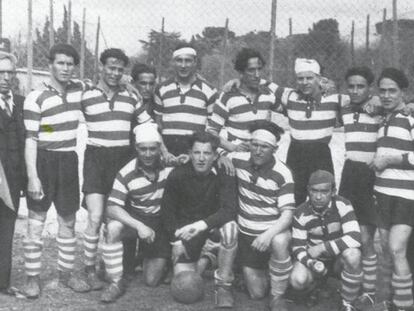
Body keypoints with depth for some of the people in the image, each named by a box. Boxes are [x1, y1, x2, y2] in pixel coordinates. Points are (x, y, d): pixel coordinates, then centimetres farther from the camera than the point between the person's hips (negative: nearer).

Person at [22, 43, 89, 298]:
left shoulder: (79, 89, 4)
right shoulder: (36, 98, -10)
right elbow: (31, 140, -12)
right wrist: (33, 177, -18)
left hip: (69, 162, 5)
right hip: (43, 161, -4)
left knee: (68, 221, 11)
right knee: (36, 221, 1)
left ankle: (66, 273, 25)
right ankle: (33, 277, 12)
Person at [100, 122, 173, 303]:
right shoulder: (127, 173, -18)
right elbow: (112, 208, -24)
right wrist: (139, 226, -36)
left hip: (162, 222, 0)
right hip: (136, 218, 0)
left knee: (151, 280, -2)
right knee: (112, 228, -36)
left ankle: (158, 260, 37)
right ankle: (116, 283, -18)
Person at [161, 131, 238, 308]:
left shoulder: (223, 175, -12)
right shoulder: (177, 176, -9)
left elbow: (229, 209, -25)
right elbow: (167, 210, 1)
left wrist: (202, 224, -40)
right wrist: (176, 240, -7)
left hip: (212, 226, -1)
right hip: (184, 230, 1)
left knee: (230, 227, -36)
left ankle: (223, 285, -17)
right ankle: (203, 259, 27)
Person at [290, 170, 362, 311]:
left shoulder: (342, 205, -23)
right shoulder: (301, 213, -16)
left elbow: (354, 238, -33)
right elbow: (298, 246, -10)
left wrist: (322, 248, -32)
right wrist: (309, 262, -32)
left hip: (339, 252, -2)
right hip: (315, 255, 2)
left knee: (353, 255, -37)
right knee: (297, 281, -26)